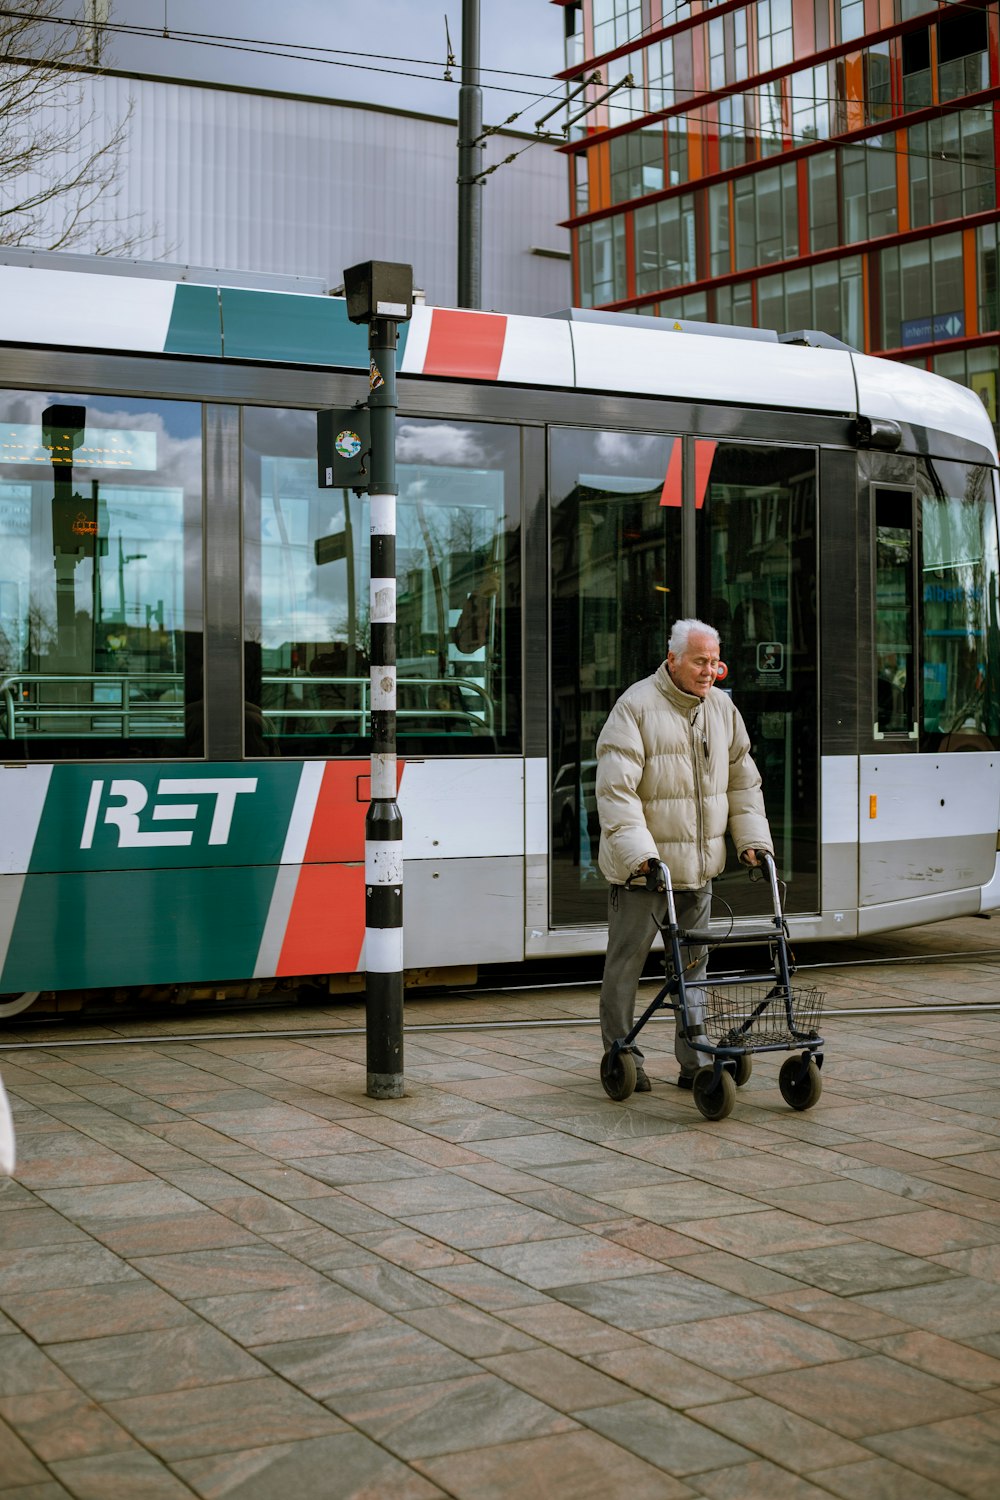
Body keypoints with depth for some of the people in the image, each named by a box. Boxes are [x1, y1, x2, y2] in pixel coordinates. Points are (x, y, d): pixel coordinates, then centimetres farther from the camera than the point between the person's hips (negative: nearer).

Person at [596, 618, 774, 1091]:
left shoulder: (722, 708, 8)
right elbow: (615, 789, -18)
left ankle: (695, 1061, 19)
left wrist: (752, 839, 7)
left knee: (693, 963, 11)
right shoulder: (636, 706, -12)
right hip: (641, 868, -6)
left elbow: (743, 780, 17)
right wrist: (638, 852, -26)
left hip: (699, 864, 6)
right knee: (626, 961, 2)